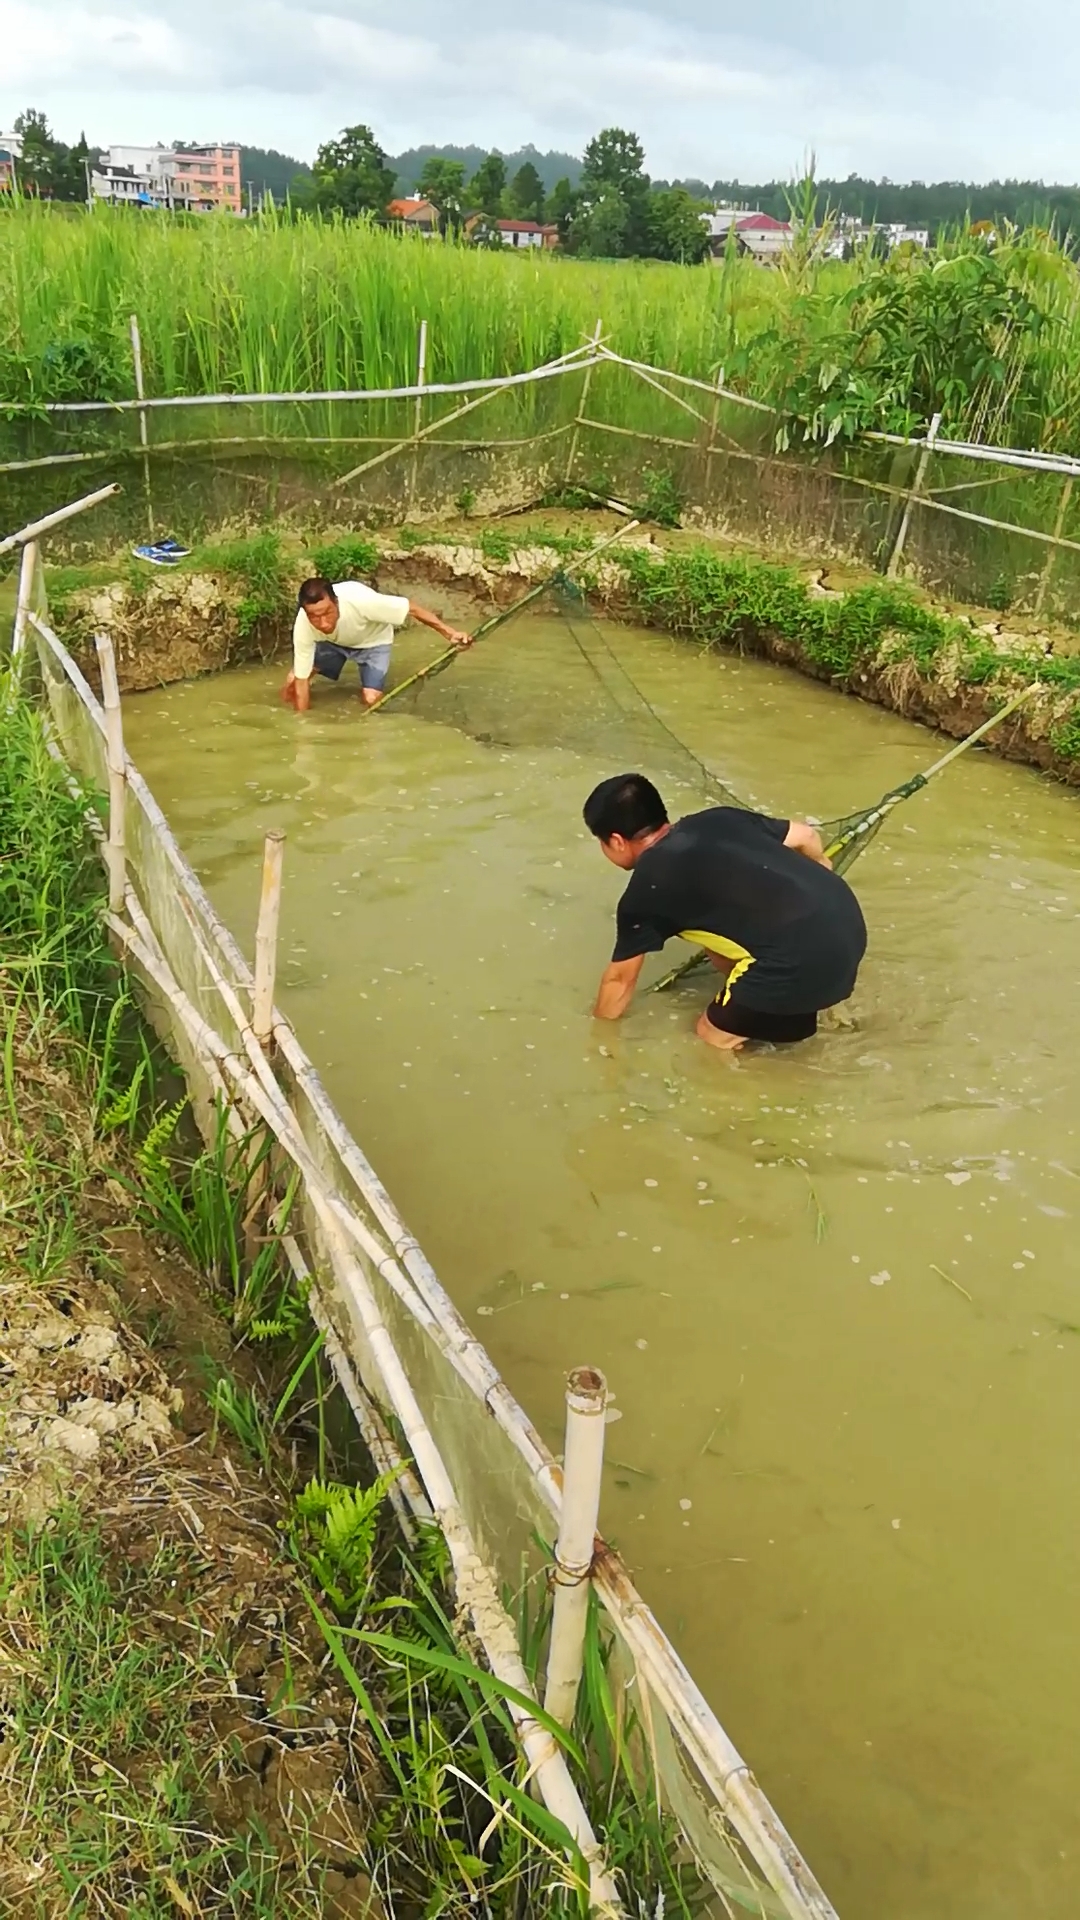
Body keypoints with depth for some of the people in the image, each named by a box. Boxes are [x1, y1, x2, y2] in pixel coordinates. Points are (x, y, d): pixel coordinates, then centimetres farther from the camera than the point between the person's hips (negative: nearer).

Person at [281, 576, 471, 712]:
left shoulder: (360, 600, -45)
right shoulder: (303, 626, -34)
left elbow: (412, 609, -34)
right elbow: (301, 680, -26)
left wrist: (450, 633, -40)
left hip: (373, 641, -2)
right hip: (332, 642, 2)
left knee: (371, 699, -21)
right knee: (292, 682, -13)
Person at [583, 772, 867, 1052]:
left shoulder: (643, 892, 1)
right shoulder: (718, 818, 16)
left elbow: (621, 979, 13)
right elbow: (806, 837, 24)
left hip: (804, 958, -7)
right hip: (846, 915, 7)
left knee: (714, 1036, 15)